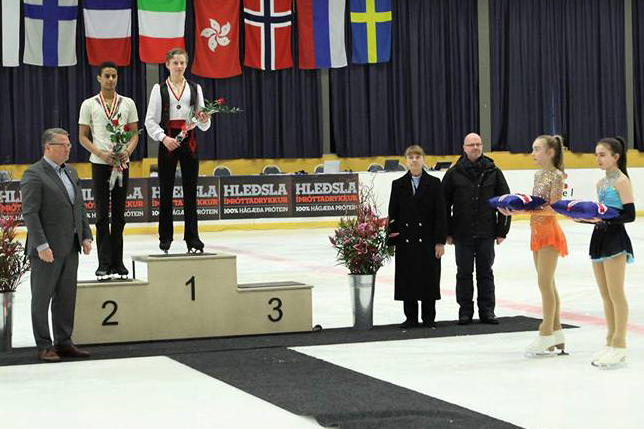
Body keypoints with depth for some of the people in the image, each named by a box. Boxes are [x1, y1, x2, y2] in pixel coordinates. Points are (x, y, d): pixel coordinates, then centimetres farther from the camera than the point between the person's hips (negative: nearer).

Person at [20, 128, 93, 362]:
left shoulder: (71, 172, 14)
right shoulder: (33, 175, -11)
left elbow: (80, 207, 18)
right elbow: (30, 213, -16)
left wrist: (86, 236, 9)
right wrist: (42, 246, -21)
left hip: (70, 247, 7)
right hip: (47, 248, -7)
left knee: (67, 297, 12)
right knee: (42, 297, 3)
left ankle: (64, 342, 21)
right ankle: (44, 346, 9)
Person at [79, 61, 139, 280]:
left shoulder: (128, 103, 8)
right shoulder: (89, 104, 3)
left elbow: (135, 134, 9)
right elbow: (83, 137, 2)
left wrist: (127, 151, -11)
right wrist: (101, 154, -13)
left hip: (121, 163, 2)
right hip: (100, 163, -2)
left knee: (119, 213, 6)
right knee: (102, 214, -2)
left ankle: (117, 262, 12)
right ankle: (104, 263, 0)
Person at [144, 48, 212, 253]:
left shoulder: (195, 88, 10)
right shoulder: (160, 89, 3)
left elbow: (203, 125, 9)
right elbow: (150, 121, -1)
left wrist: (204, 120, -14)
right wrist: (163, 137, -16)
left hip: (189, 141, 2)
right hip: (167, 142, -2)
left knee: (190, 190, 2)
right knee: (166, 191, 1)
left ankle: (192, 236, 6)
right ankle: (165, 237, 9)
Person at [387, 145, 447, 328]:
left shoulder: (434, 183, 1)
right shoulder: (398, 185, 6)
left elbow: (440, 214, -1)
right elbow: (393, 214, 6)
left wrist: (440, 241, -7)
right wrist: (391, 240, 0)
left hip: (428, 239, -1)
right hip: (405, 240, 2)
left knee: (429, 278, 2)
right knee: (407, 279, 3)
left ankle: (428, 317, 12)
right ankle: (411, 317, 13)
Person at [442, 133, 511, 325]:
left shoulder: (493, 172, 3)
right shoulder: (454, 173, 0)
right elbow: (445, 203, 3)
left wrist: (502, 230, 1)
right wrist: (448, 232, -1)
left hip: (486, 233, 1)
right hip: (462, 234, -1)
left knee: (485, 273, 7)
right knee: (464, 273, 6)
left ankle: (487, 310, 14)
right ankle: (465, 311, 13)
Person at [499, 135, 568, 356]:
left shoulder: (557, 176, -12)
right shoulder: (538, 175, 13)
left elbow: (552, 208, -16)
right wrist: (516, 207, 0)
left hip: (549, 232, -9)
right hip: (537, 231, 9)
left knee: (545, 283, -8)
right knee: (548, 284, 11)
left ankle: (546, 337, -3)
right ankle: (556, 334, 17)